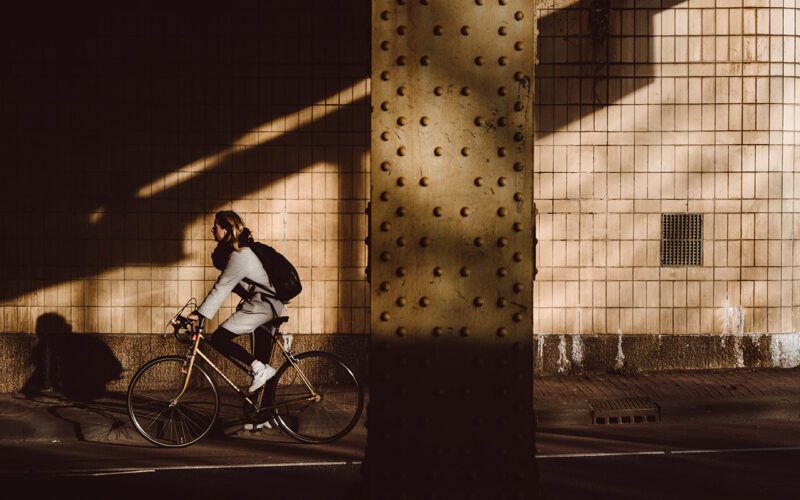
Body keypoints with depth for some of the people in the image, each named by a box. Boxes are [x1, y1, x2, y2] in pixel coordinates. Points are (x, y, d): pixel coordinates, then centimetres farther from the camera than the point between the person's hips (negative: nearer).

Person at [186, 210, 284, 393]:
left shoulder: (239, 256, -18)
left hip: (261, 306, -10)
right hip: (267, 304, 10)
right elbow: (223, 286, 16)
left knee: (218, 339, -14)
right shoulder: (239, 250, 13)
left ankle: (259, 369, -12)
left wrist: (200, 314, -23)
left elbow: (222, 288, -22)